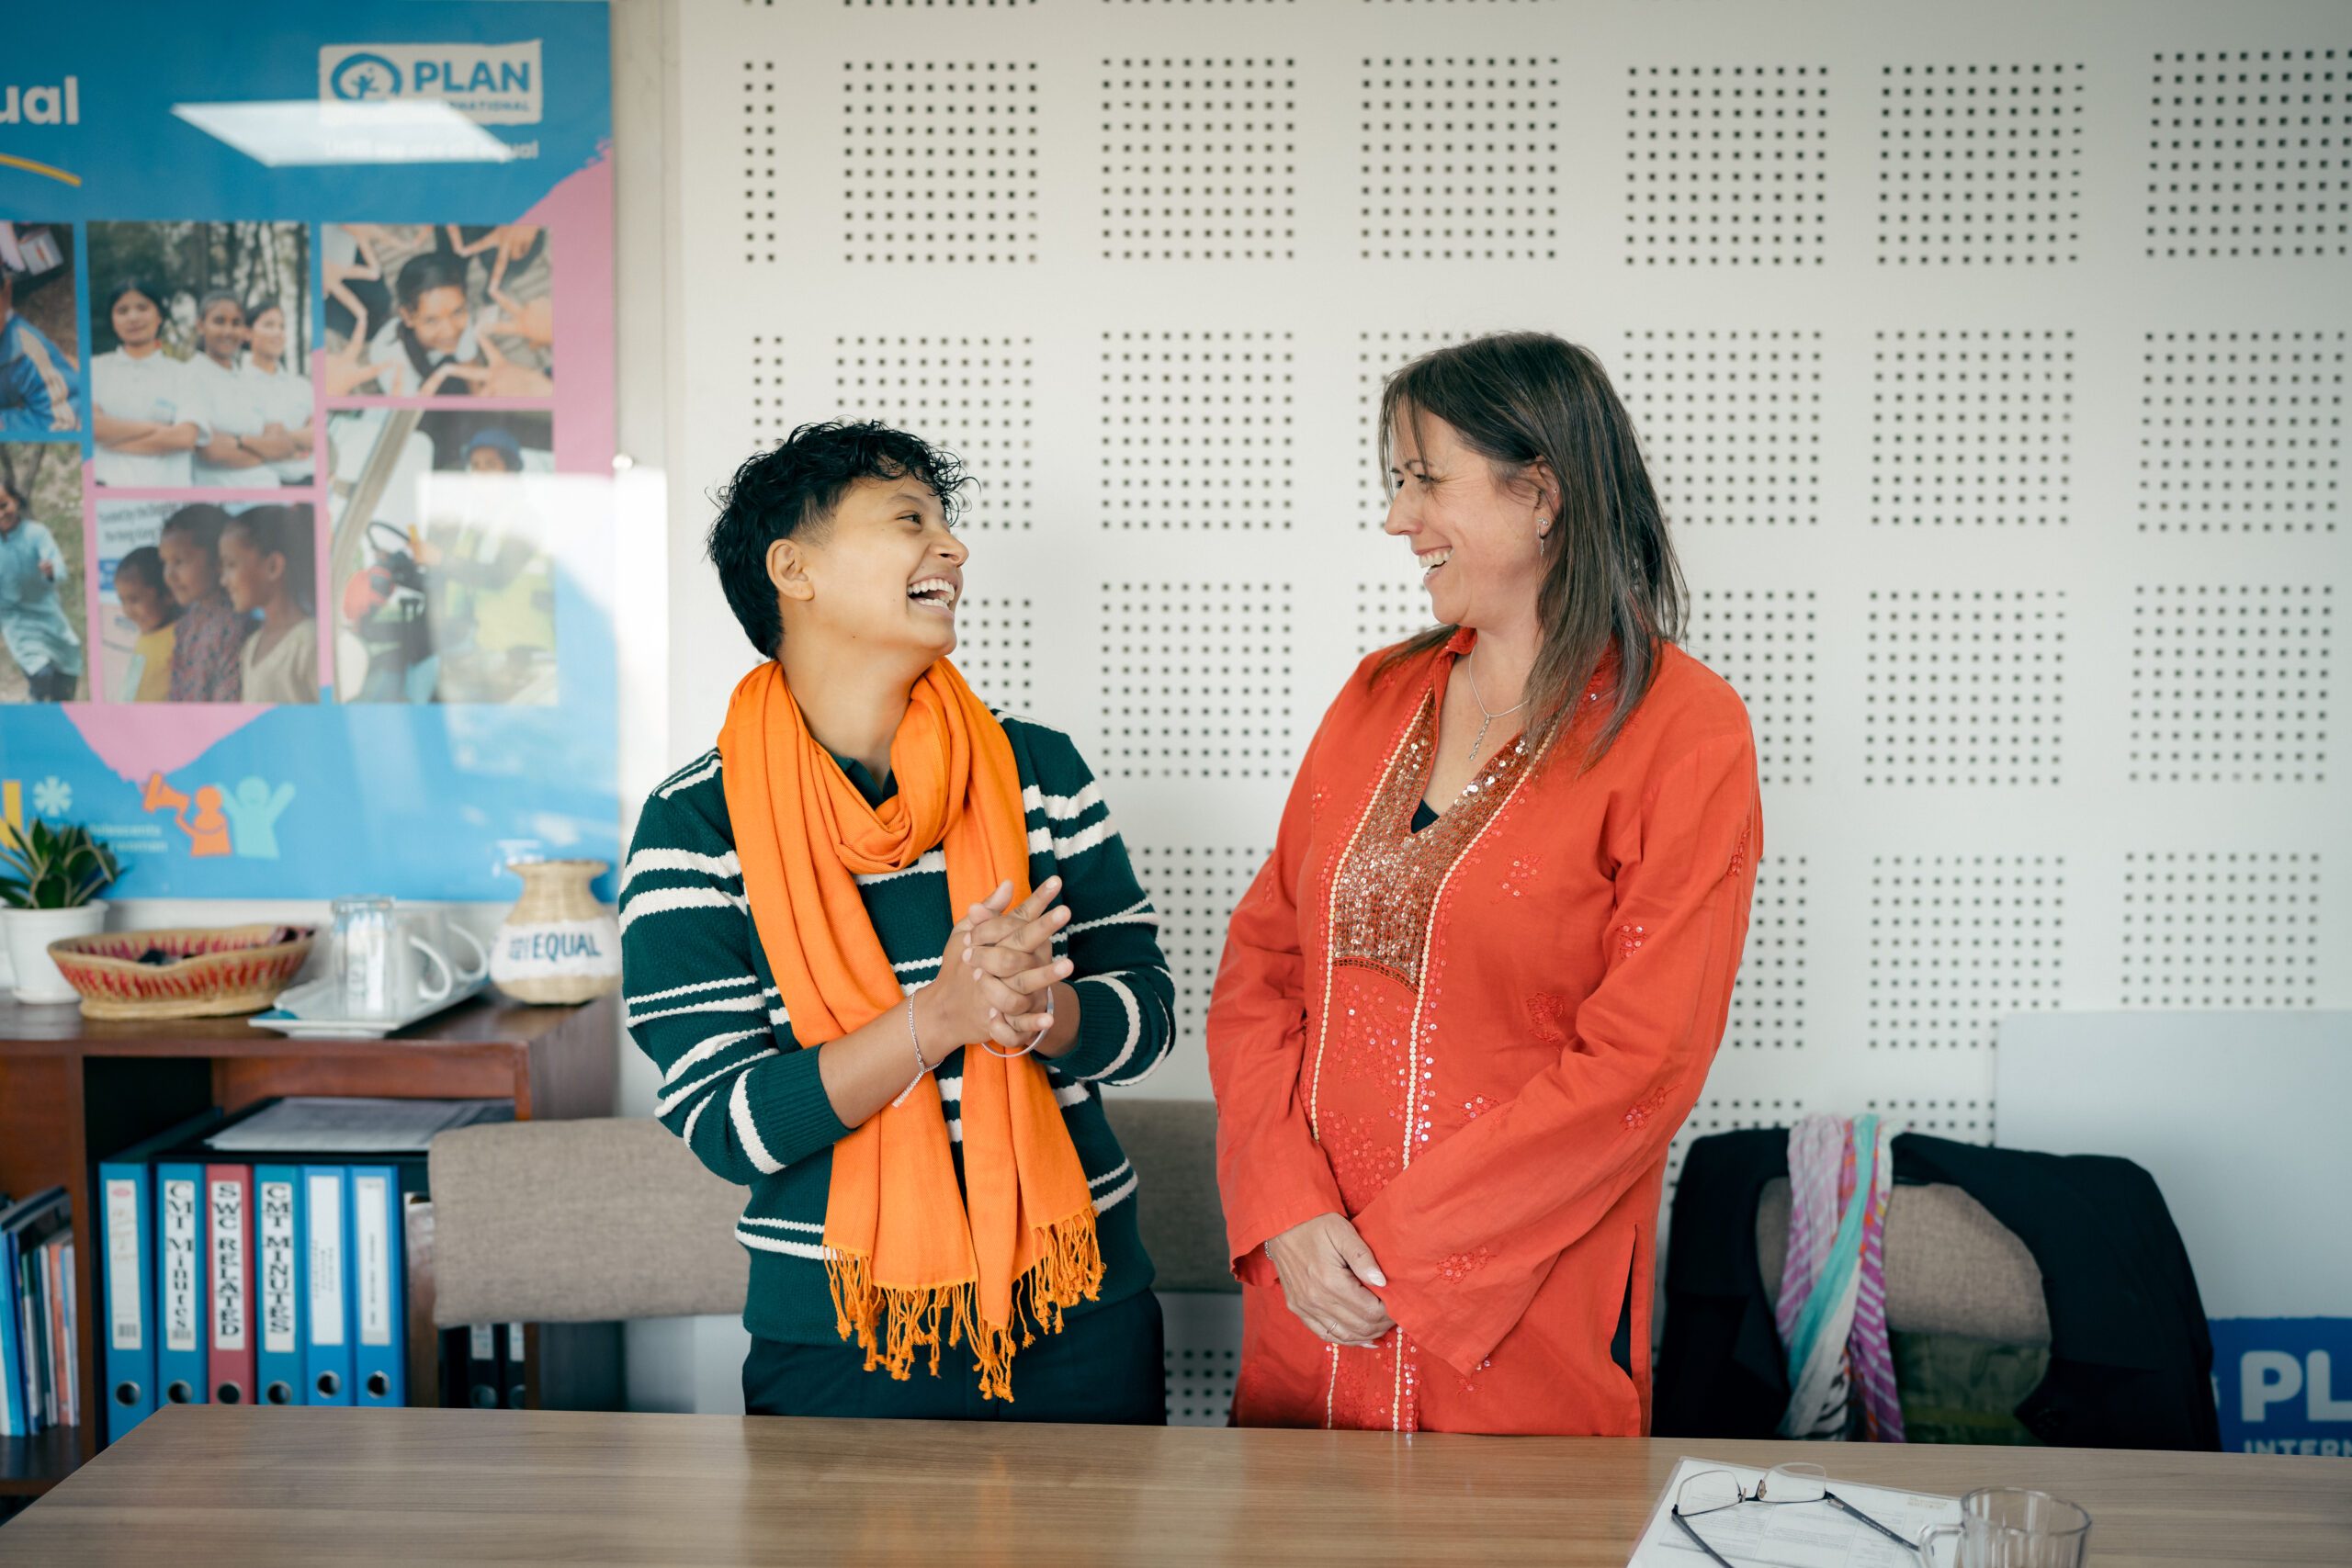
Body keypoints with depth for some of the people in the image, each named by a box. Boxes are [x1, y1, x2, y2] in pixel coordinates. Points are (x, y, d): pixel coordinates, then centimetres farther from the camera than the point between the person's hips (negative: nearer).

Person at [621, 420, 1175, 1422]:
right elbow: (724, 1124, -13)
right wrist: (940, 1017, -26)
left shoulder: (1040, 769, 1)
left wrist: (1040, 1013, -20)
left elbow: (1146, 1008, 3)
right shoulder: (696, 824, -8)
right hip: (838, 1336, -3)